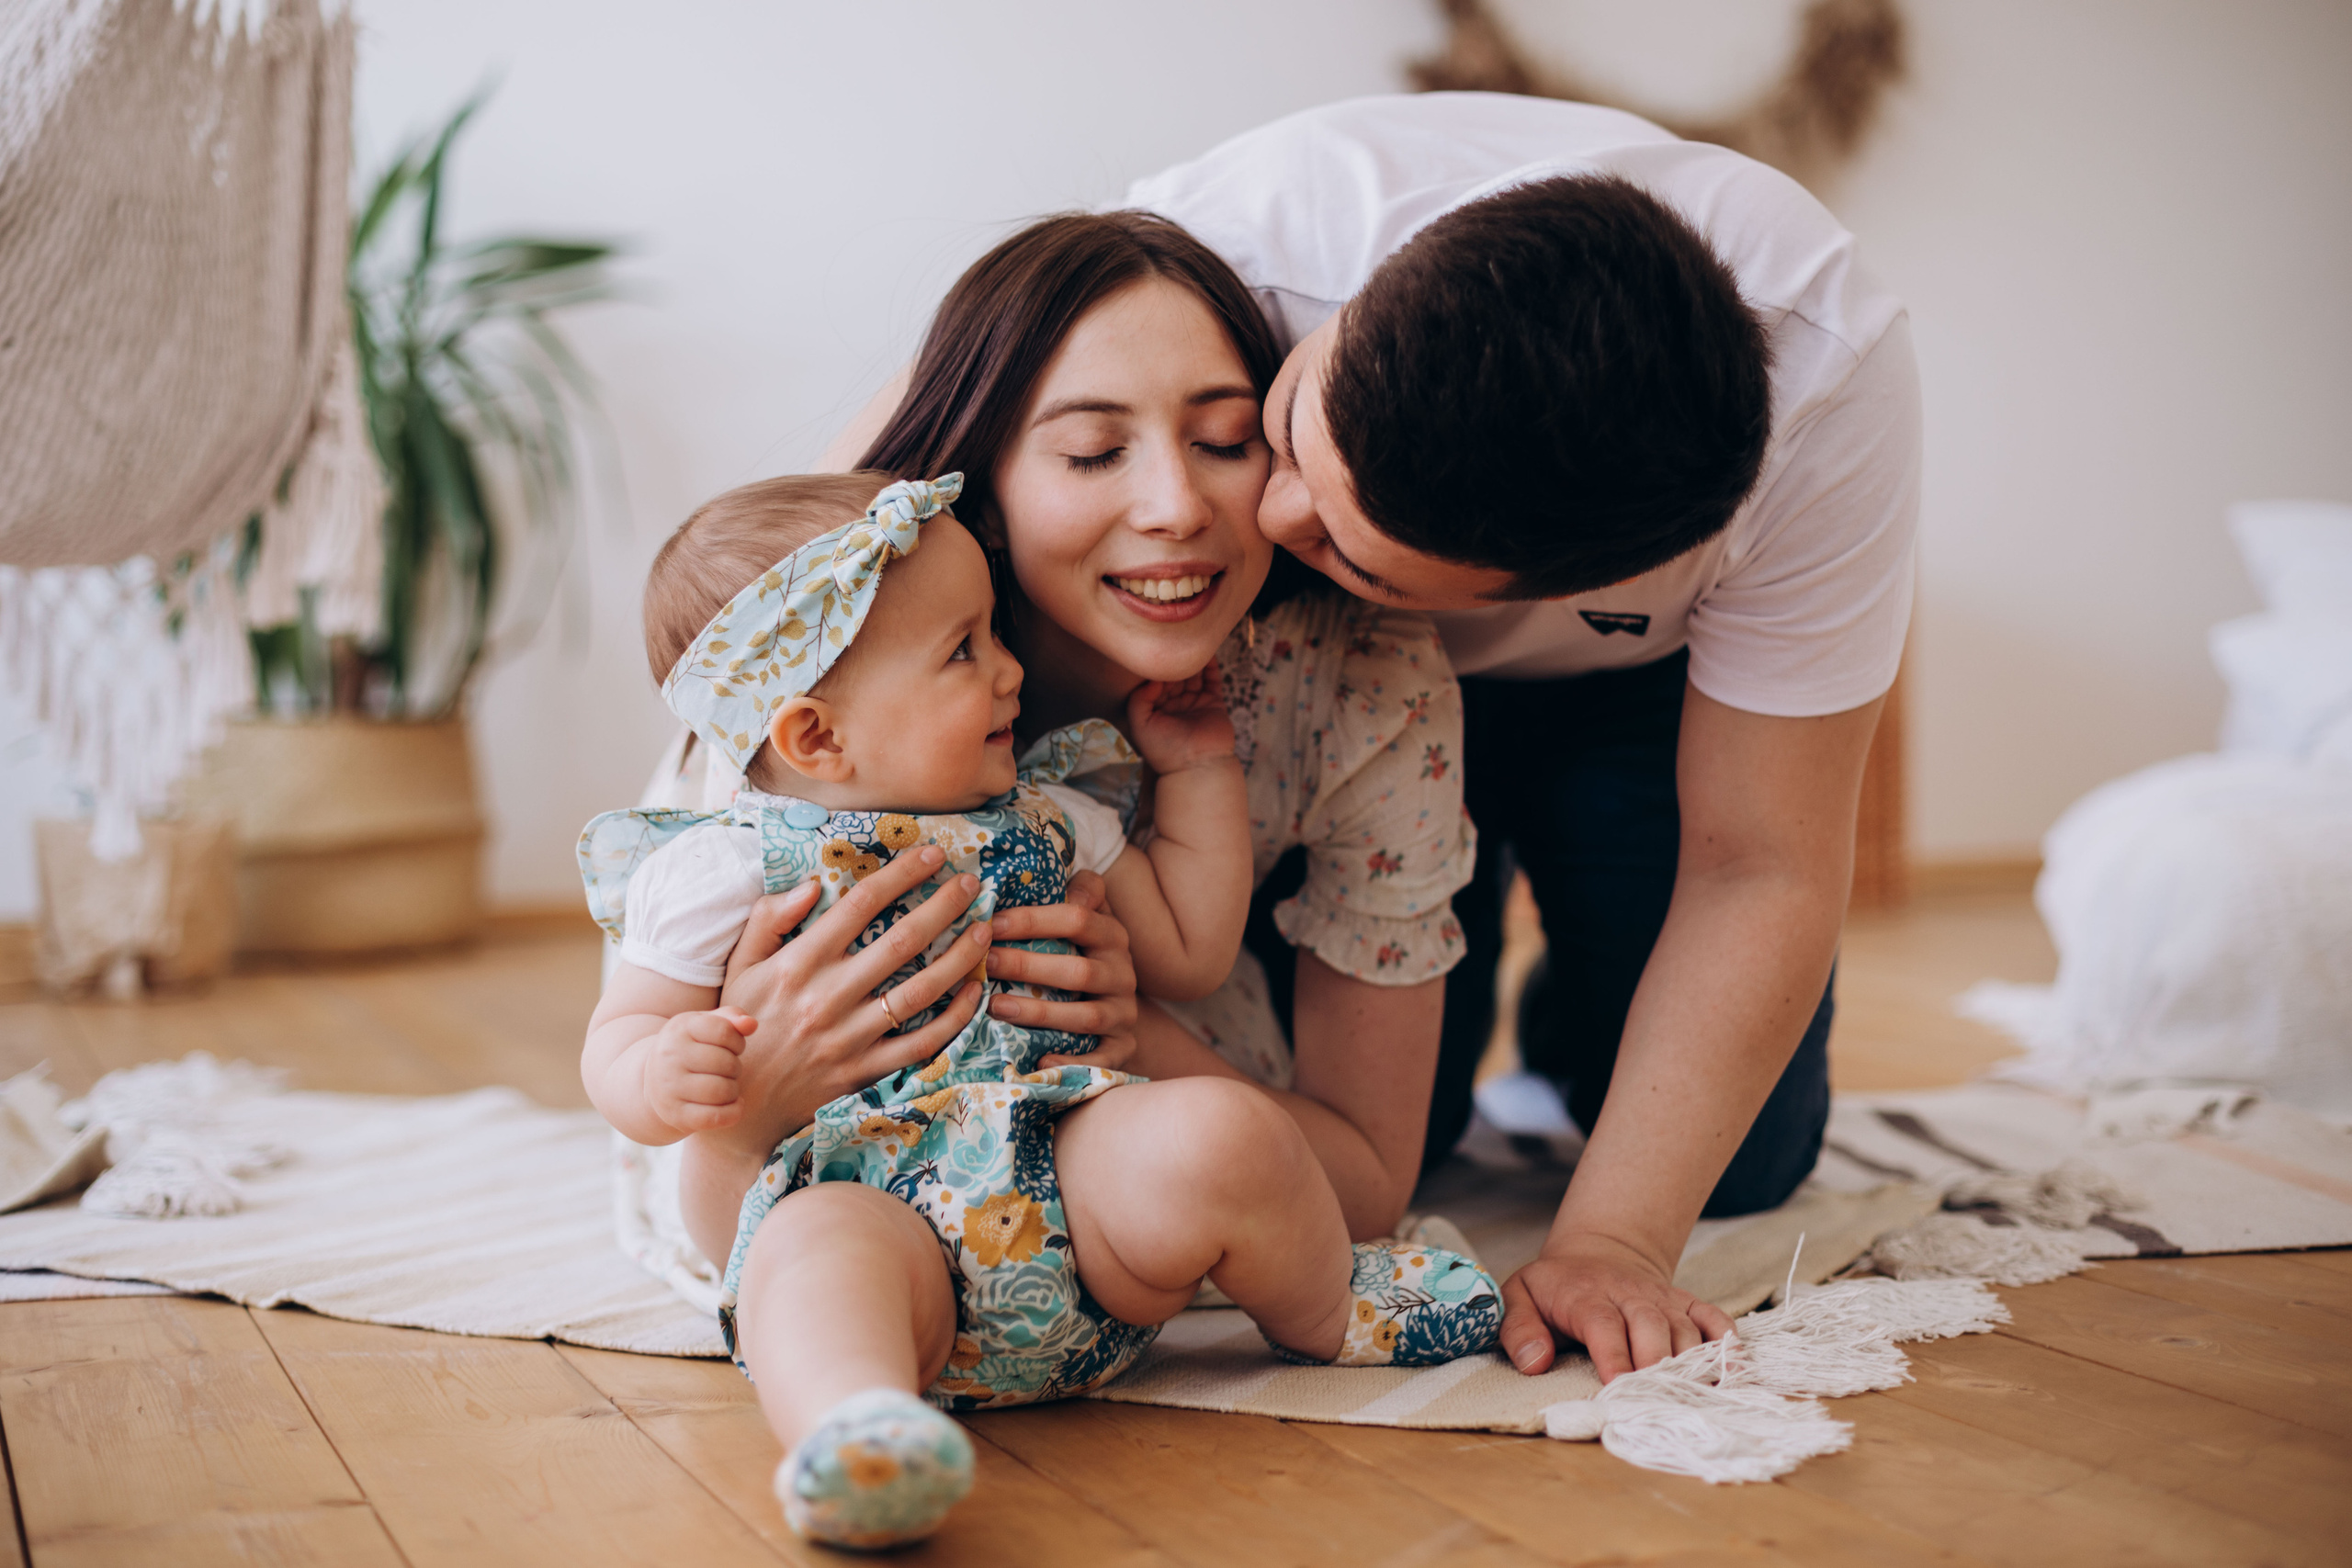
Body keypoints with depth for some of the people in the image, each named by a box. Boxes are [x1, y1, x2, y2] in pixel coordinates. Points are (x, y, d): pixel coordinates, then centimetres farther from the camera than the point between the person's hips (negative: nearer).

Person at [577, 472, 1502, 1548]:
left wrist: (1198, 769, 28)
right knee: (817, 1252, -37)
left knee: (1219, 1137, -24)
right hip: (869, 1204, -3)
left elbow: (1188, 953, 29)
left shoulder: (1048, 820, 21)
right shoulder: (719, 868, 4)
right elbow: (614, 1043, 5)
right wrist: (664, 1076, -20)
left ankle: (1325, 1310, 4)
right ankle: (851, 1430, -64)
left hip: (1080, 1180, 4)